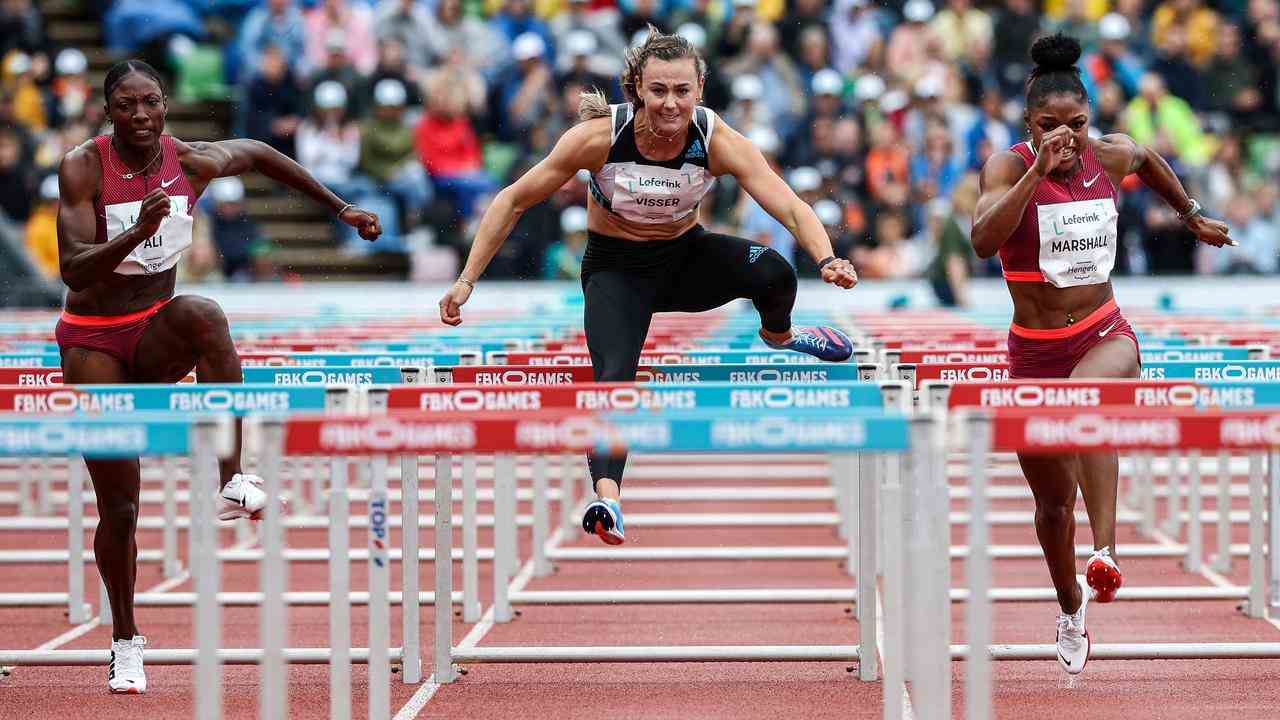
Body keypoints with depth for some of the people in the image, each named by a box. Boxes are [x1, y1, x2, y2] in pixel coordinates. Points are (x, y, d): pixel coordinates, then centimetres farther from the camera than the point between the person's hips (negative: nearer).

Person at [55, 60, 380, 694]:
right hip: (93, 341, -2)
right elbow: (73, 268, -26)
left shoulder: (193, 162, -6)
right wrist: (137, 233, -42)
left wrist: (339, 207, 21)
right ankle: (125, 643, 18)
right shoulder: (83, 168, -15)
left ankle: (233, 479, -35)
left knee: (202, 315, -36)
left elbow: (257, 153, 17)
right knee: (119, 508, -3)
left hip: (156, 335, 2)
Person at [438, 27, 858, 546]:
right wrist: (467, 280, -17)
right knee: (615, 377, -29)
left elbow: (791, 207, -28)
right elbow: (513, 201, -15)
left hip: (686, 256, 2)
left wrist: (827, 260, -48)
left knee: (772, 271, -25)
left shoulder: (717, 141, -22)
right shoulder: (599, 138, -25)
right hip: (616, 269, -2)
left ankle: (778, 335, 10)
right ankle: (606, 495, -42)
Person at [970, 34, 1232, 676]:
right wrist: (1040, 168, -35)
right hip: (1033, 351, 0)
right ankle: (1071, 608, 40)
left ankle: (1105, 553, -48)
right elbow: (984, 241, -31)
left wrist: (1191, 216, 33)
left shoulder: (1111, 157, -2)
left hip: (1104, 335, 0)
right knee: (1052, 500, 11)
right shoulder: (1009, 166, -12)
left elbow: (1147, 159, 24)